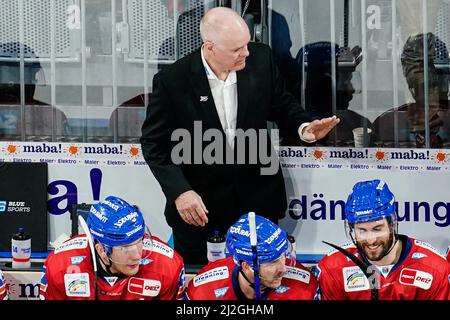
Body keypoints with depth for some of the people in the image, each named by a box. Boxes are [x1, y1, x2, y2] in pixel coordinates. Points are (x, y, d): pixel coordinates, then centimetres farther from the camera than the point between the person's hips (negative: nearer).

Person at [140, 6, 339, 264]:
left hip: (257, 198, 2)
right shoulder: (172, 81, -17)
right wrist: (179, 191, -19)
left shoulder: (261, 58, -8)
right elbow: (154, 143, -9)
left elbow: (281, 104, 8)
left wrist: (303, 126, -14)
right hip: (197, 204, -2)